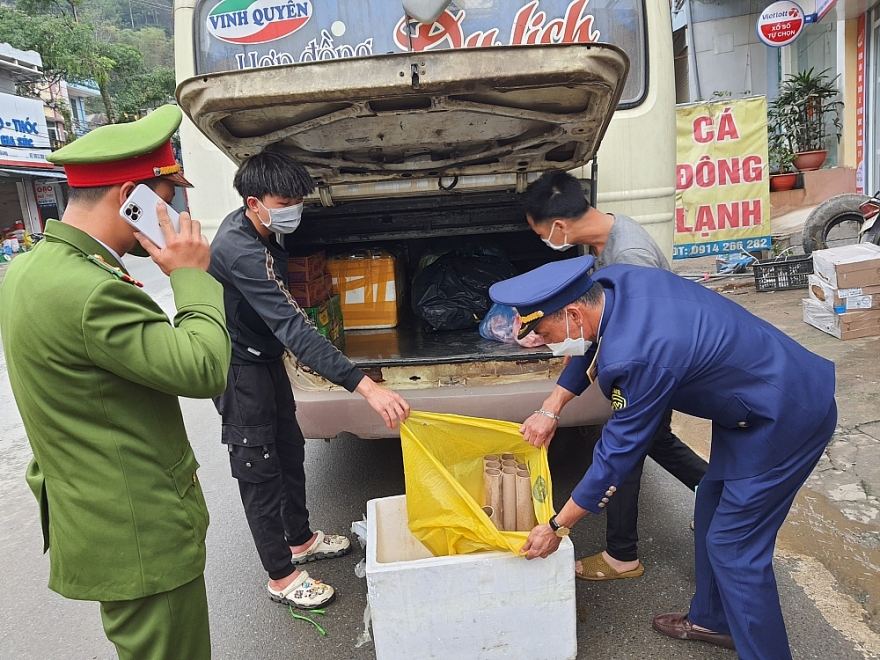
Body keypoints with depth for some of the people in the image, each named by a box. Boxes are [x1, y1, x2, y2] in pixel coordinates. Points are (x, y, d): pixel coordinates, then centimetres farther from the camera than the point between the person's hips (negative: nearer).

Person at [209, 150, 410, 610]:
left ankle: (300, 540, 38)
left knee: (290, 449, 19)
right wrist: (366, 387, -47)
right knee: (260, 471, 1)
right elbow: (293, 328, -42)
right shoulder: (240, 251, -33)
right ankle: (281, 577, 17)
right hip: (240, 369, -9)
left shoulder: (254, 228, -2)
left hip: (266, 357, 10)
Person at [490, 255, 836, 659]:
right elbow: (591, 349, 12)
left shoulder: (635, 356, -33)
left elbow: (619, 452, -23)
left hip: (787, 419, -10)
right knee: (711, 511, 20)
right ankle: (712, 619, 39)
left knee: (734, 547, -2)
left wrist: (557, 528, -12)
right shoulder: (613, 283, -8)